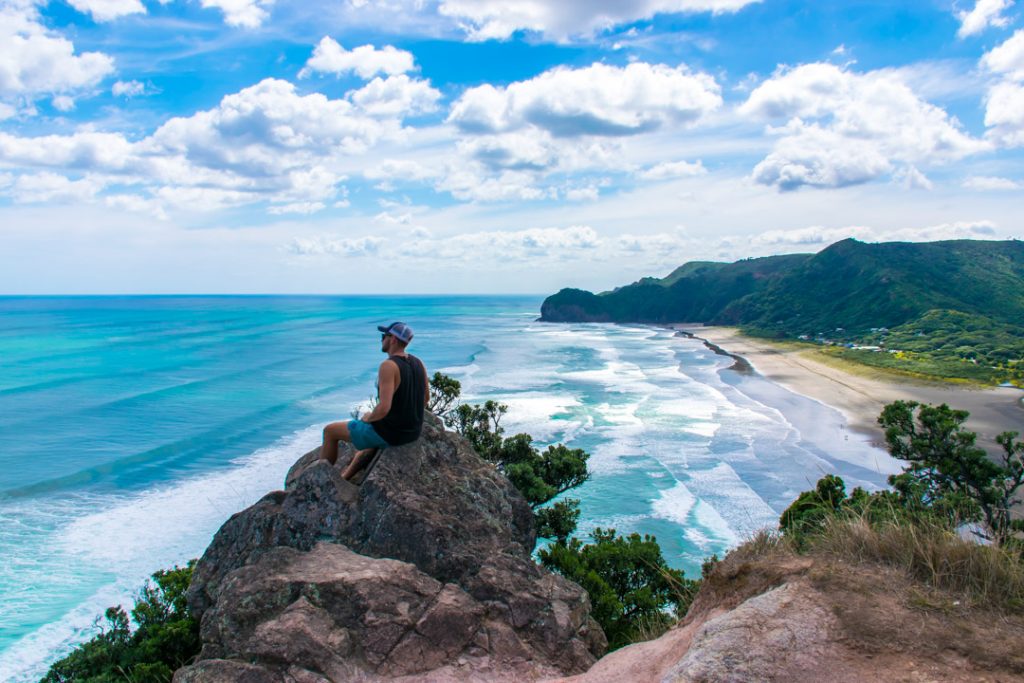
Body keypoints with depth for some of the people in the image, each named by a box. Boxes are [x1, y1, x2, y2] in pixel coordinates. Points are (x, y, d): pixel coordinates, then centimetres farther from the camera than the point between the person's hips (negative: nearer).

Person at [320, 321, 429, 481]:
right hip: (413, 432, 7)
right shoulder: (418, 362, 1)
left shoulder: (388, 366, -23)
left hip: (389, 432, -7)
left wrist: (367, 419, -10)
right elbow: (425, 398, 12)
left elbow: (383, 408, -30)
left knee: (330, 430, 14)